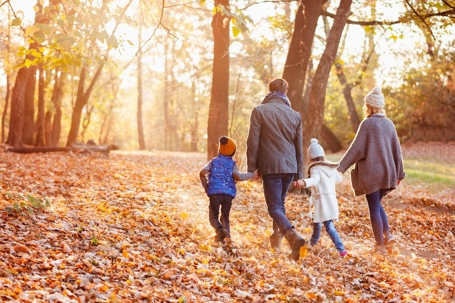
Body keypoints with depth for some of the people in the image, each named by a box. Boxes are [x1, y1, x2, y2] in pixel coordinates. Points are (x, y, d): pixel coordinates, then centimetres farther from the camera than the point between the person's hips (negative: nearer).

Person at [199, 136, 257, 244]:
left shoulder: (213, 161, 13)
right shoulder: (233, 163, 11)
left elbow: (202, 172, 0)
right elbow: (237, 176, -6)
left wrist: (206, 186, 13)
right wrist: (252, 174, 6)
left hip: (214, 192, -1)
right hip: (228, 194, 1)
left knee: (213, 216, 5)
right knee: (225, 217, 15)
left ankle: (220, 229, -24)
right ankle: (226, 234, -7)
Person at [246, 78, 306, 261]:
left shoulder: (259, 111, -5)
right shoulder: (295, 115, 8)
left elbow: (253, 142, -8)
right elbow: (299, 147, 12)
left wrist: (251, 168, -1)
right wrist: (298, 173, 19)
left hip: (270, 166, -4)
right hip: (289, 167, 5)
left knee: (274, 208, -4)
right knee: (280, 203, 22)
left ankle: (294, 237, -26)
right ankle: (276, 239, 27)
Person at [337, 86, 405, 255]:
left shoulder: (367, 124, -10)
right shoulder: (389, 124, 8)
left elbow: (357, 148, -14)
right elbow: (397, 151, 11)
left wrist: (342, 167, -12)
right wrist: (399, 173, 19)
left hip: (371, 173, -6)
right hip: (387, 172, 6)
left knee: (374, 208, 2)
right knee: (377, 204, 22)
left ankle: (380, 245, 6)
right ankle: (387, 234, 8)